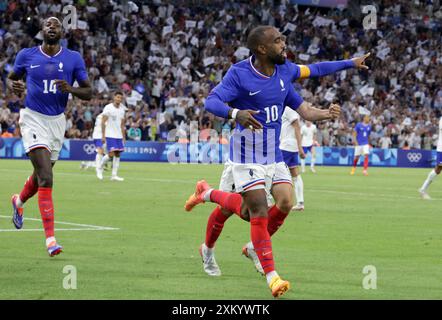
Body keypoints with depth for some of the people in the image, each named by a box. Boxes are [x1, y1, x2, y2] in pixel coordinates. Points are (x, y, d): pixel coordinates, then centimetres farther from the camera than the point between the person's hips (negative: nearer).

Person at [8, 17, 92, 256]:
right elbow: (11, 78, 14)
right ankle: (50, 237, -19)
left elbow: (88, 92, 2)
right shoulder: (26, 55, -1)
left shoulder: (73, 58, 0)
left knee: (41, 176, 19)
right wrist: (13, 86, -10)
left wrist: (70, 89, -19)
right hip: (33, 119, -3)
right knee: (46, 179, -17)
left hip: (57, 121, 3)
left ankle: (19, 202, 53)